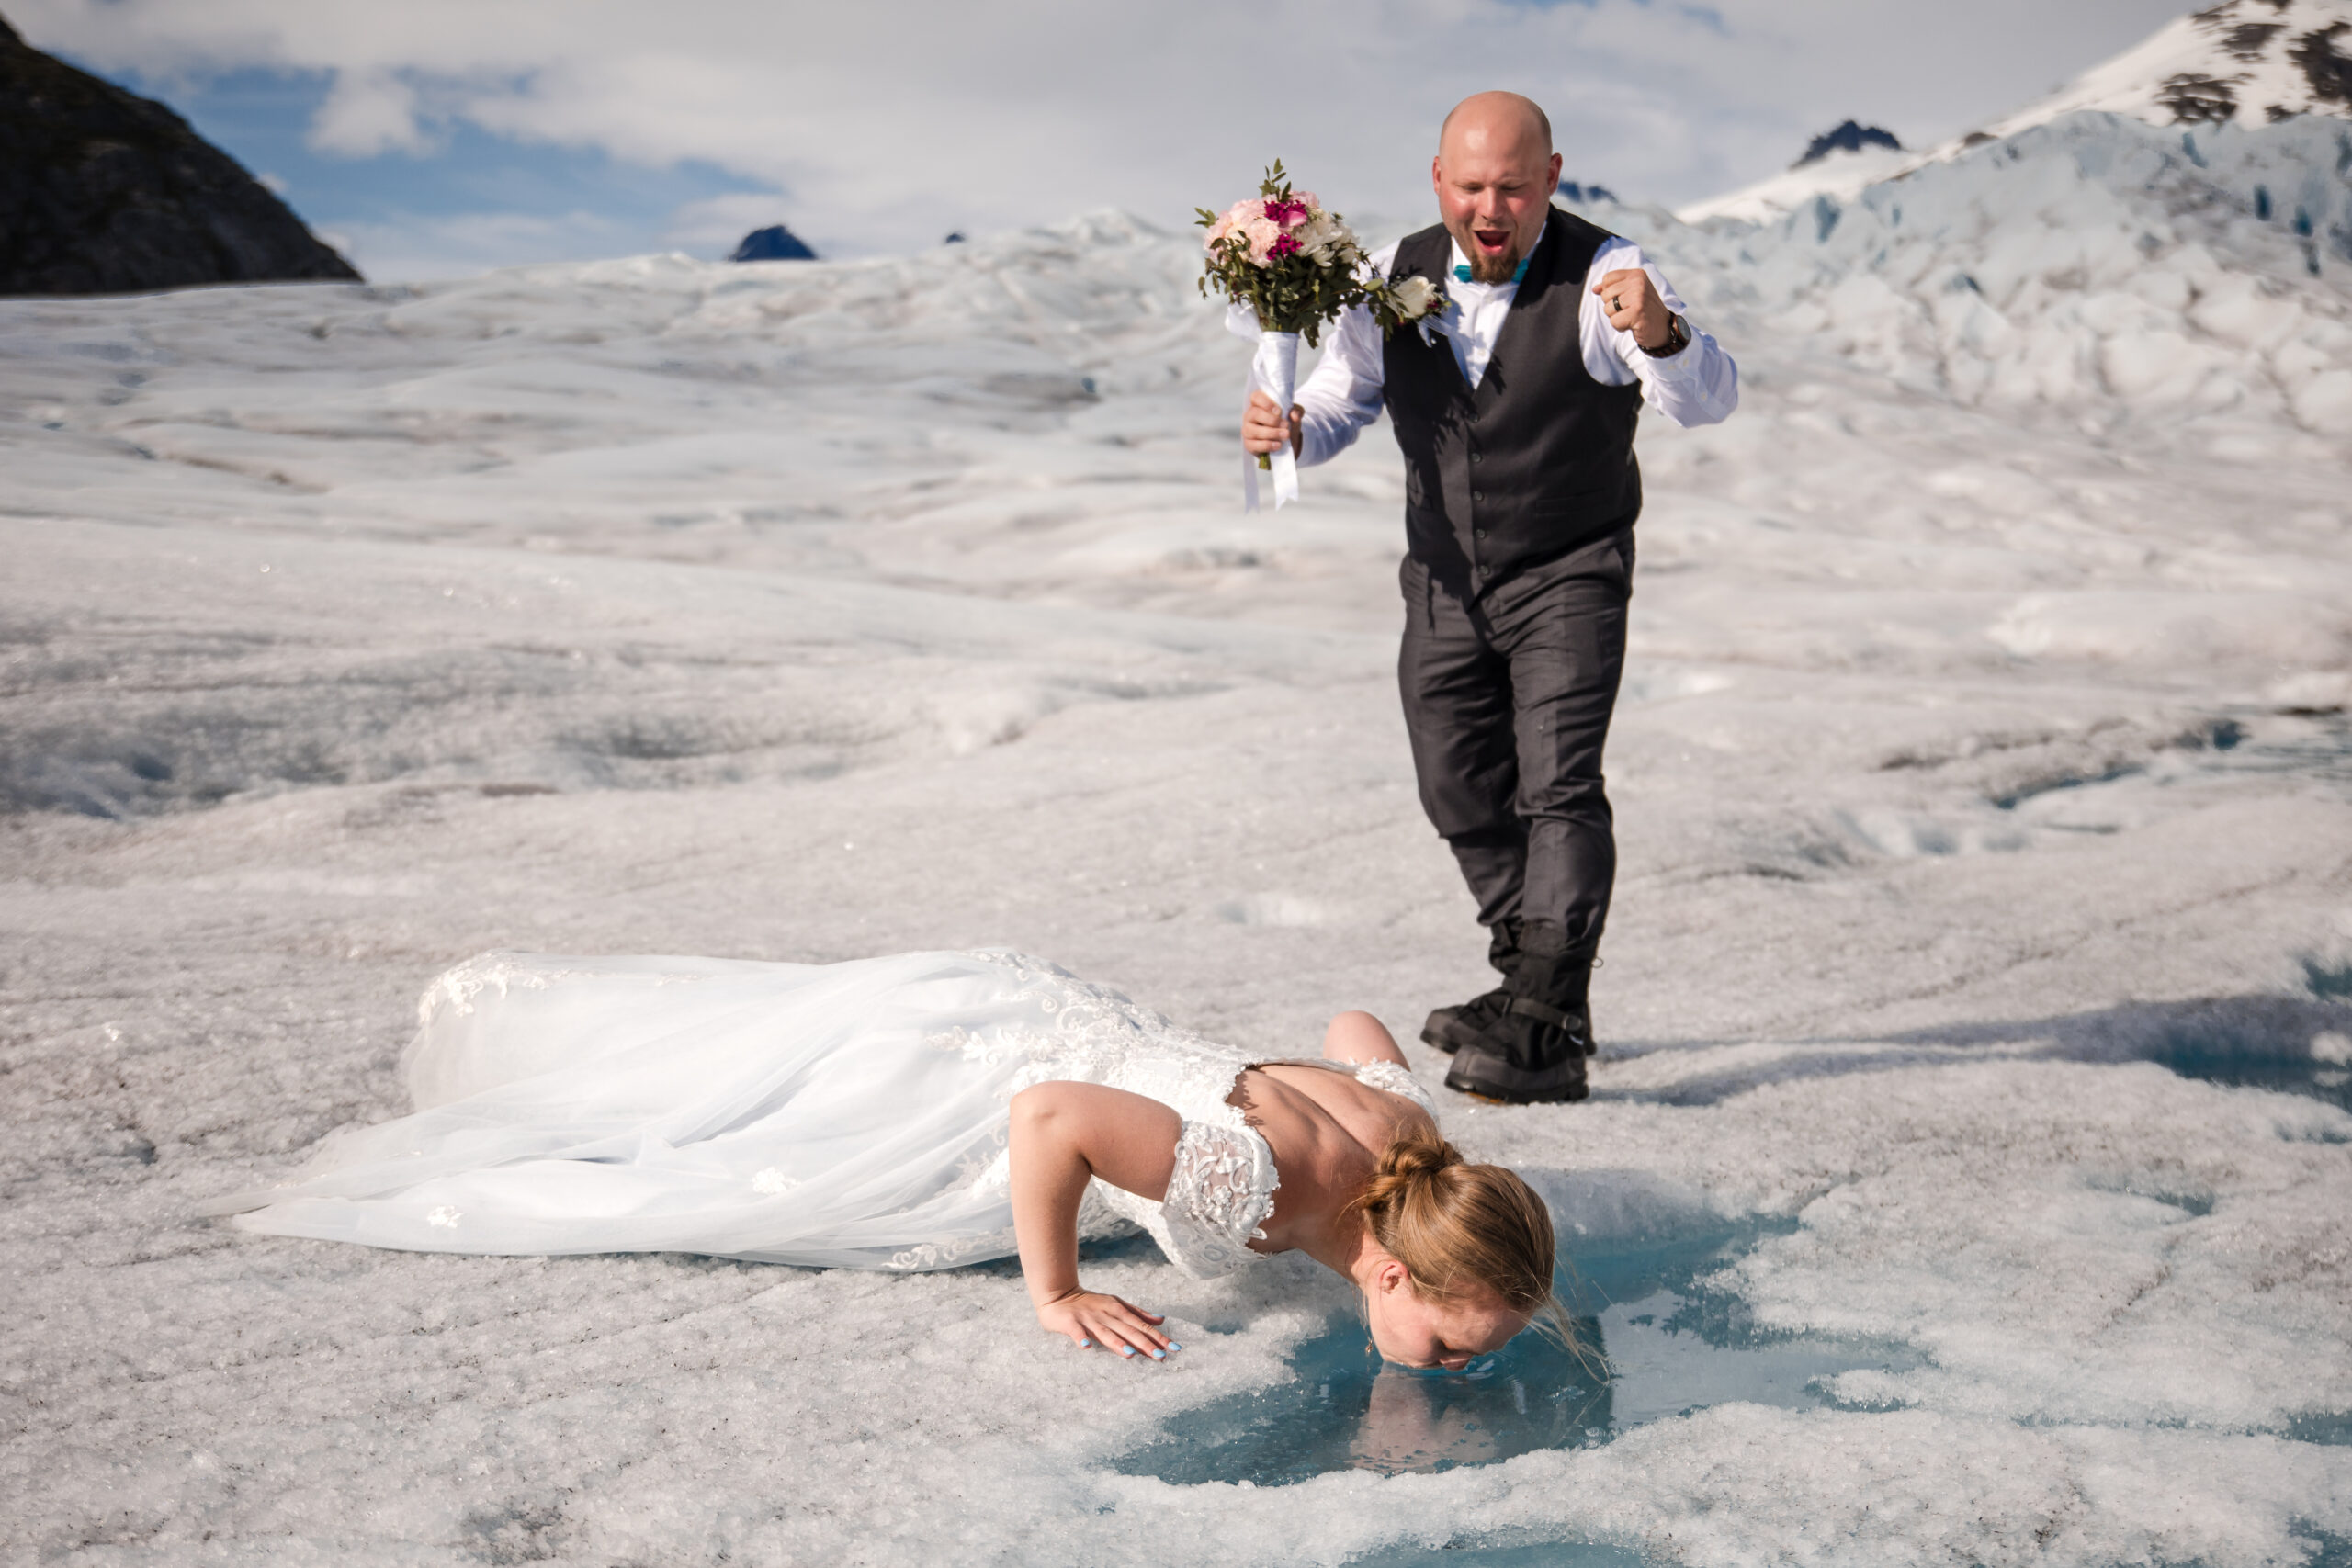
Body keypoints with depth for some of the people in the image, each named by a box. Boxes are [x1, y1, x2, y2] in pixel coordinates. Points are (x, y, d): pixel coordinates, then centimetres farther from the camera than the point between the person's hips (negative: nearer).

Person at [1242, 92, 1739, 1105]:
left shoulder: (1601, 276, -17)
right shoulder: (1396, 278, -2)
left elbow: (1708, 403, -29)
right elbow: (1339, 402, 9)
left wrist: (1660, 335, -51)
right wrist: (1288, 430, -15)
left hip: (1568, 577, -5)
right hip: (1445, 583, 5)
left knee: (1559, 786, -16)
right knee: (1461, 792, 12)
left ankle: (1547, 1031, -16)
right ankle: (1526, 977, 31)